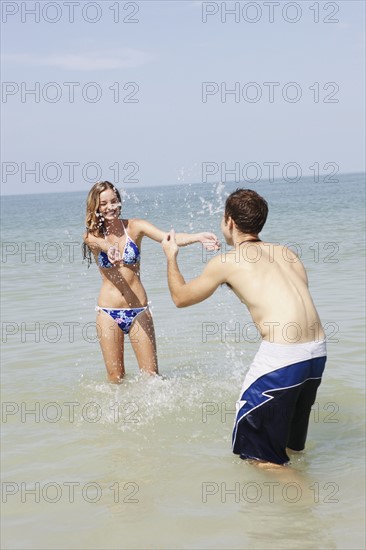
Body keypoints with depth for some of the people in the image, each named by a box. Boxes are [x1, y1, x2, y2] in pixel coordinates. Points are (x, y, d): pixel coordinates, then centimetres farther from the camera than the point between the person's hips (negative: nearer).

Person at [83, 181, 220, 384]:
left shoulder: (134, 226, 1)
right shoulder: (92, 236, 1)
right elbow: (104, 243, -24)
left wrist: (197, 237, -36)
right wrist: (110, 250, -49)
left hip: (138, 310, 0)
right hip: (109, 312, 0)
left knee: (151, 375, 0)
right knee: (115, 378, 5)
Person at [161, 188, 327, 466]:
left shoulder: (225, 262, 3)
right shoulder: (286, 252, 17)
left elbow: (181, 297, 18)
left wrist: (171, 257, 35)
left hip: (281, 354, -7)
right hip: (318, 350, 7)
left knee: (261, 457, 6)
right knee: (292, 444, 27)